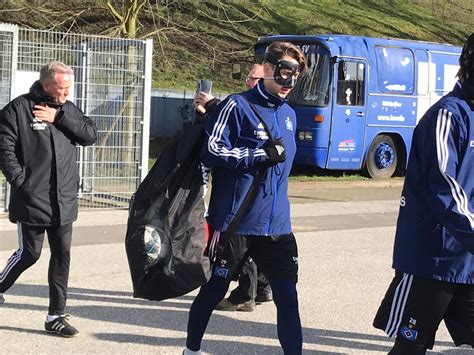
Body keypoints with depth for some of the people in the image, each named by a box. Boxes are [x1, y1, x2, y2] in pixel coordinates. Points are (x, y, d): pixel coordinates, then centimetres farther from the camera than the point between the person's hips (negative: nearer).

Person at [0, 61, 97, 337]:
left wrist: (59, 118, -11)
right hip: (32, 200, -5)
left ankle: (56, 315, 14)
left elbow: (91, 135, -2)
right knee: (29, 253, 0)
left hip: (64, 201, 6)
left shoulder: (68, 110, 10)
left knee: (62, 255, 6)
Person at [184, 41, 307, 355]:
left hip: (277, 226, 5)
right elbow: (213, 152, -17)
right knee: (214, 291, 10)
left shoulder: (289, 114, 14)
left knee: (287, 296, 0)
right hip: (233, 223, -5)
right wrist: (264, 154, -16)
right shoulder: (238, 105, -9)